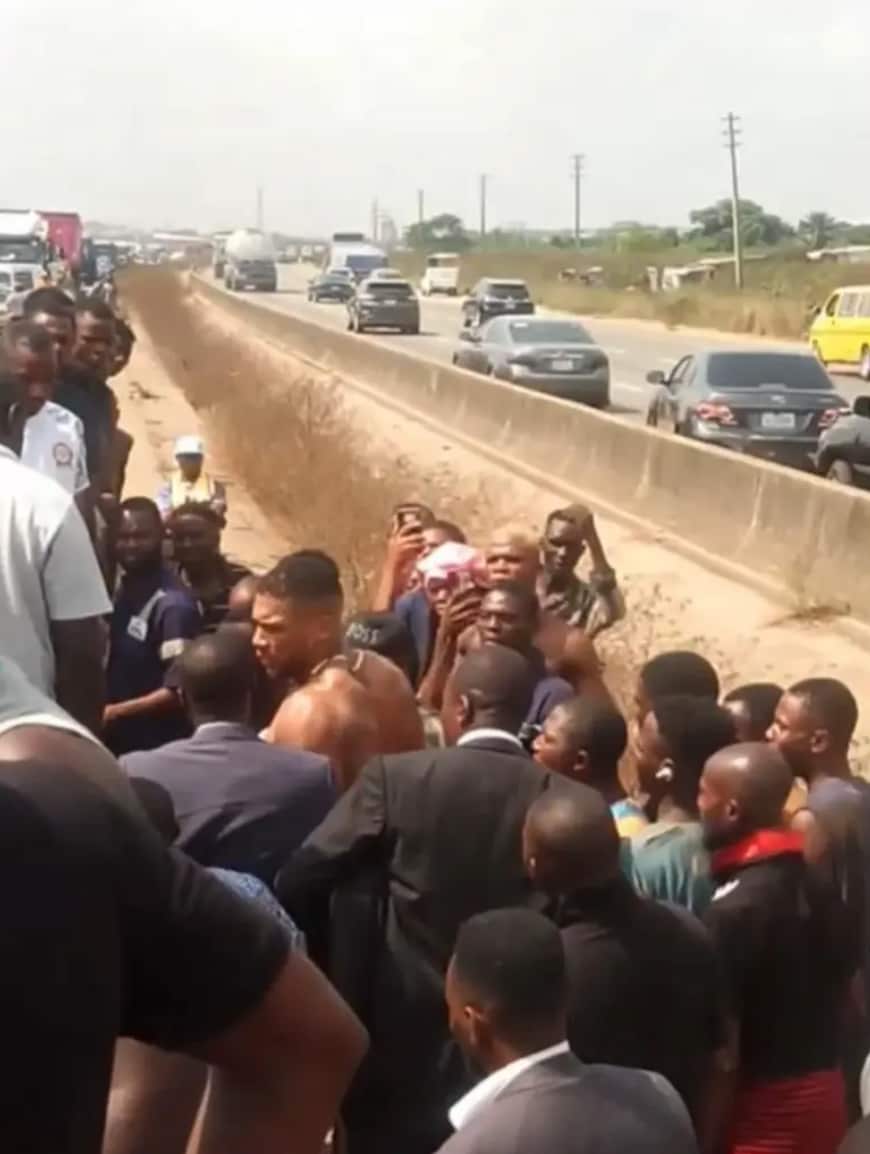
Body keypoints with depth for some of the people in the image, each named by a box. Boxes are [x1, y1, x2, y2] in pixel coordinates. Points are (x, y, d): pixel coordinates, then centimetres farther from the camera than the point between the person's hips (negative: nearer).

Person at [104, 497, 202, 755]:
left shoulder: (172, 604, -18)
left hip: (157, 747, -8)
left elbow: (180, 692, -22)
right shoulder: (122, 591, 7)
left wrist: (115, 712, -20)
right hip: (117, 741, 8)